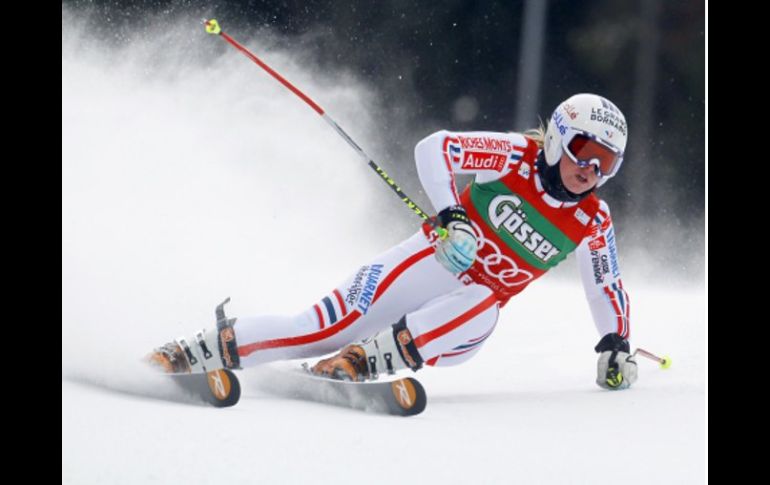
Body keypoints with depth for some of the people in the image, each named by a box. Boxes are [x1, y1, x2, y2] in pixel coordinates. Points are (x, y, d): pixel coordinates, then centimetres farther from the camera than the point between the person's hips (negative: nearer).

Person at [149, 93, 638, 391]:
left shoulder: (593, 225, 2)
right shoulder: (518, 156, -8)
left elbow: (608, 288, 17)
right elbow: (433, 149, -17)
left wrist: (616, 346, 6)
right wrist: (451, 219, -28)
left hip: (463, 321, 2)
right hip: (432, 260, -2)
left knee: (479, 308, -37)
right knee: (329, 326, -21)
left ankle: (363, 360, -44)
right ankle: (185, 354, -21)